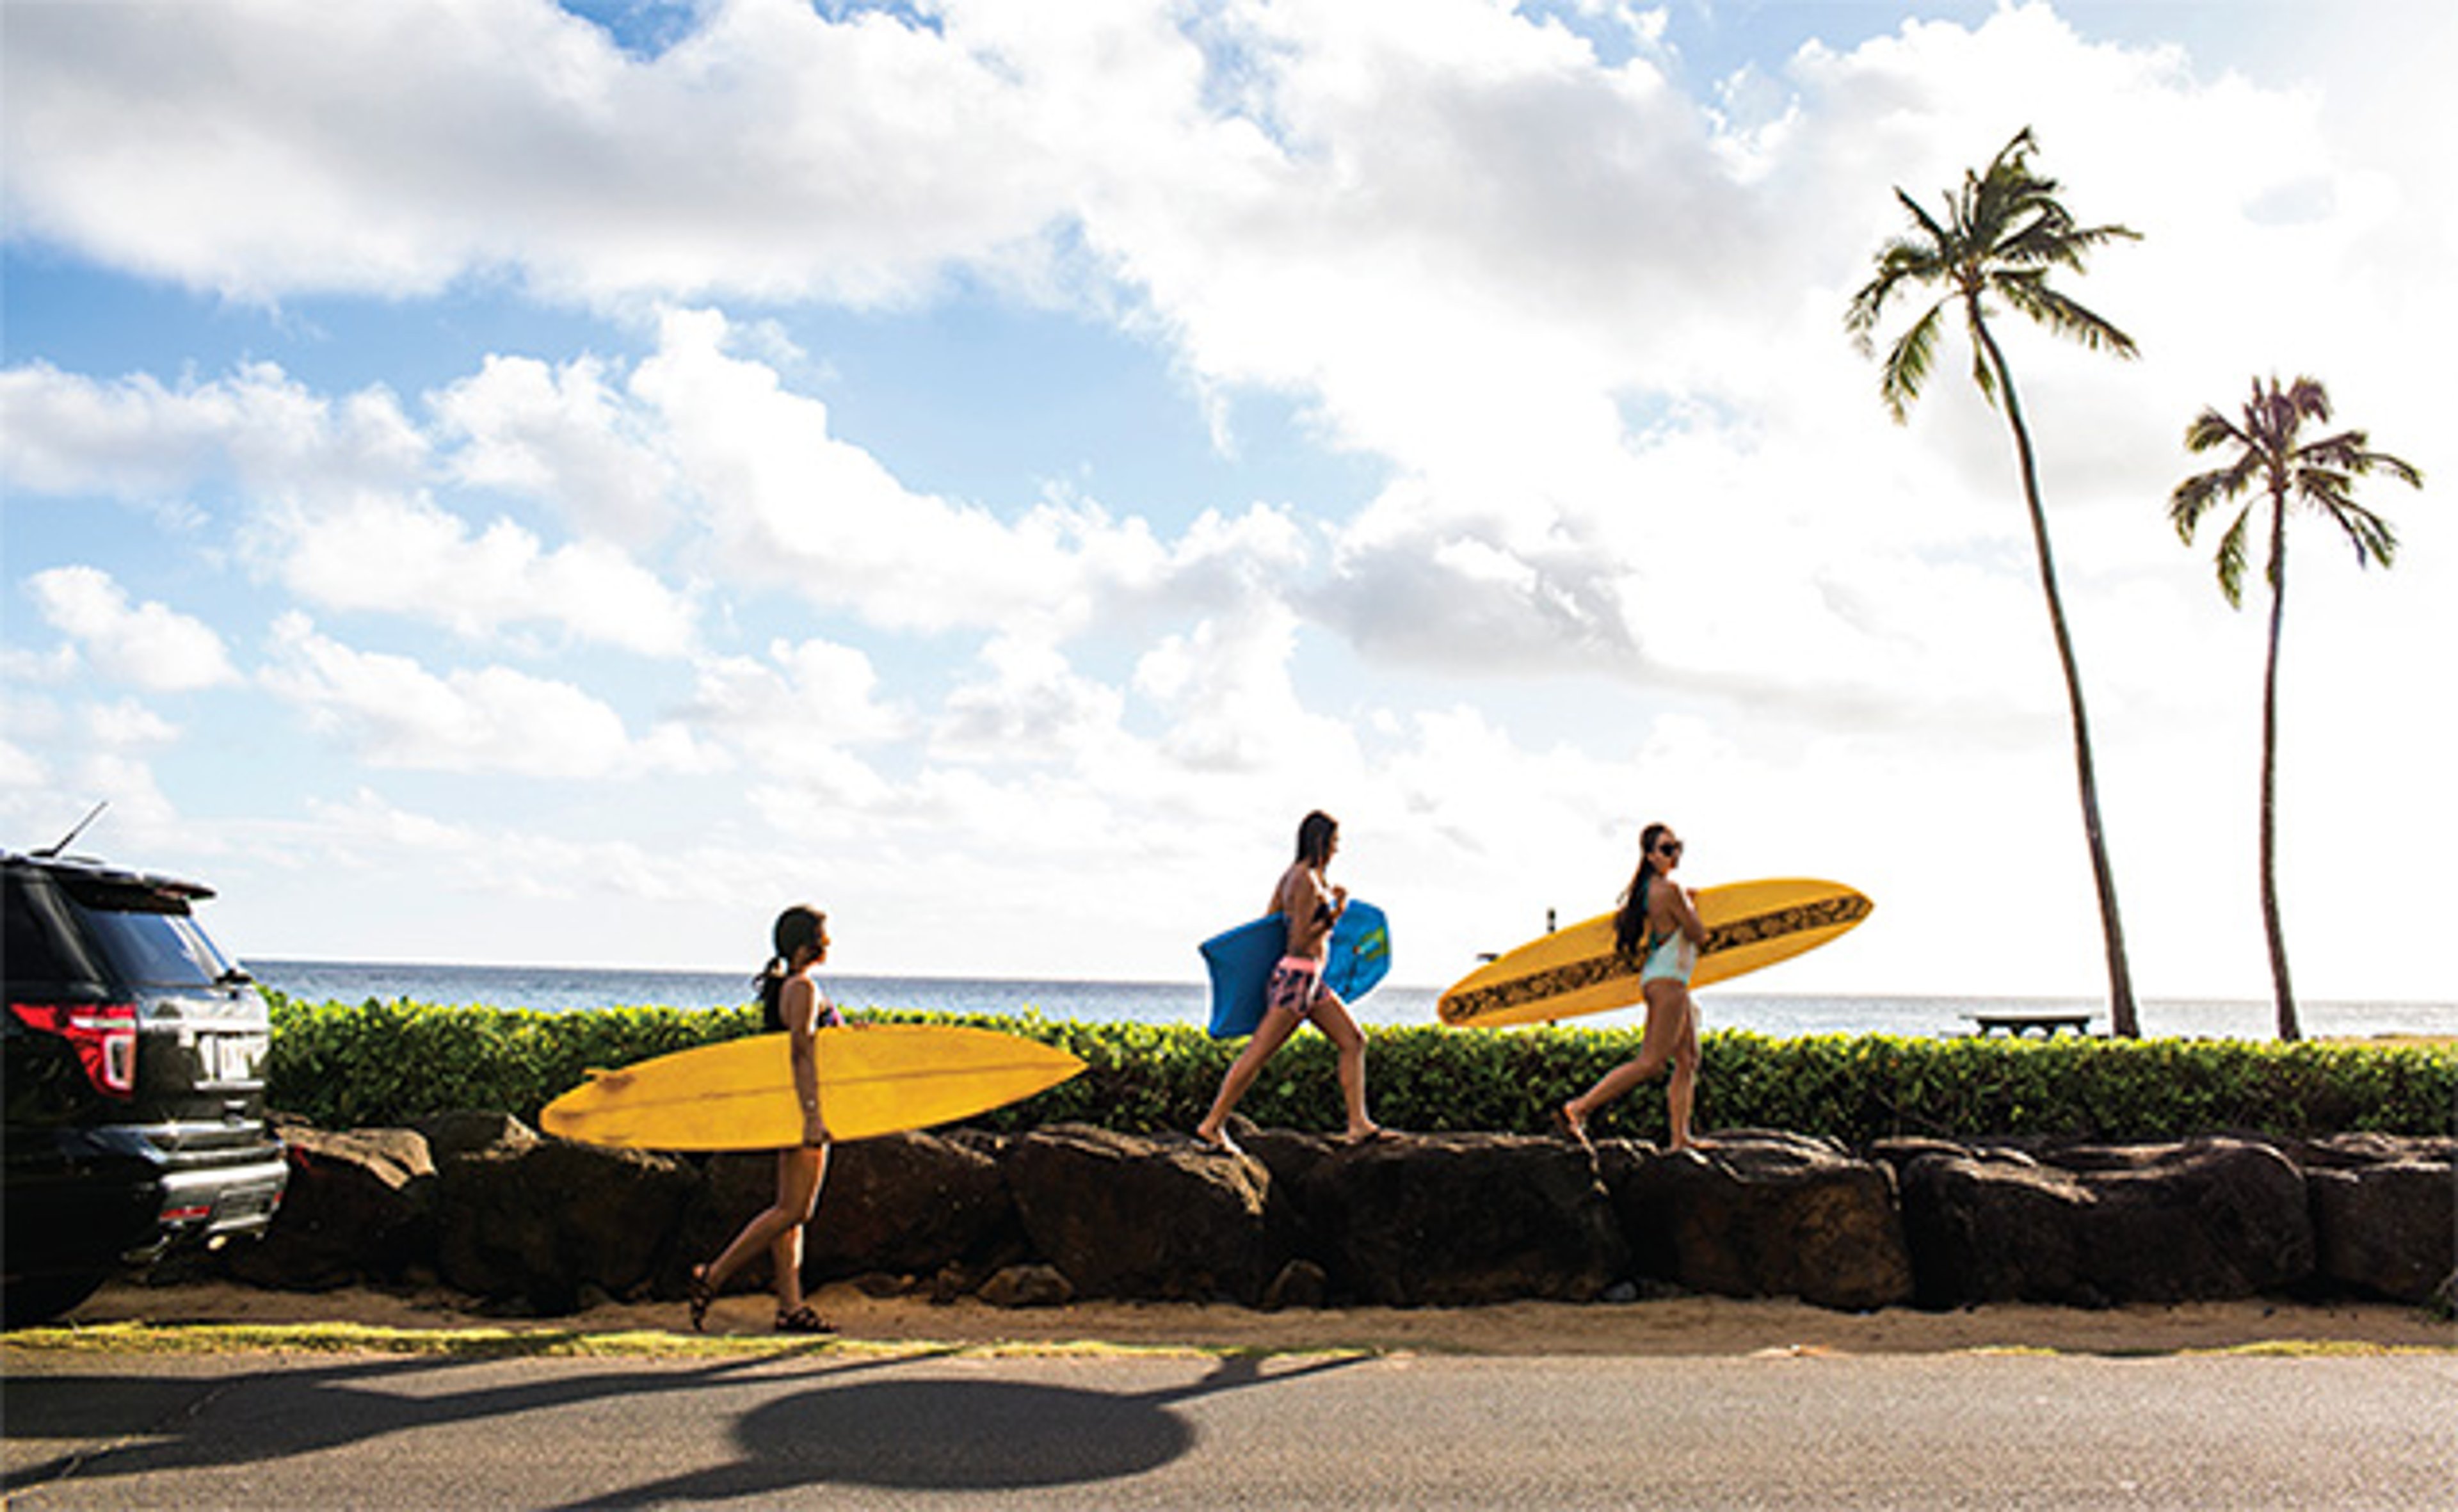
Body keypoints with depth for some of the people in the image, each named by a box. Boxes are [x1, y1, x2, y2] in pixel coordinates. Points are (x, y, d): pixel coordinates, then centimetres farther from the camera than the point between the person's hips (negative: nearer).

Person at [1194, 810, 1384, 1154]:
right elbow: (1300, 942, -18)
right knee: (1257, 1053, -6)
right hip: (1297, 975, -11)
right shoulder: (1306, 882, -16)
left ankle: (1358, 1125, 9)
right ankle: (1212, 1126, 0)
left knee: (1353, 1041, 9)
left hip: (1311, 982, 11)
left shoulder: (1293, 876, 12)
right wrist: (1335, 914, -12)